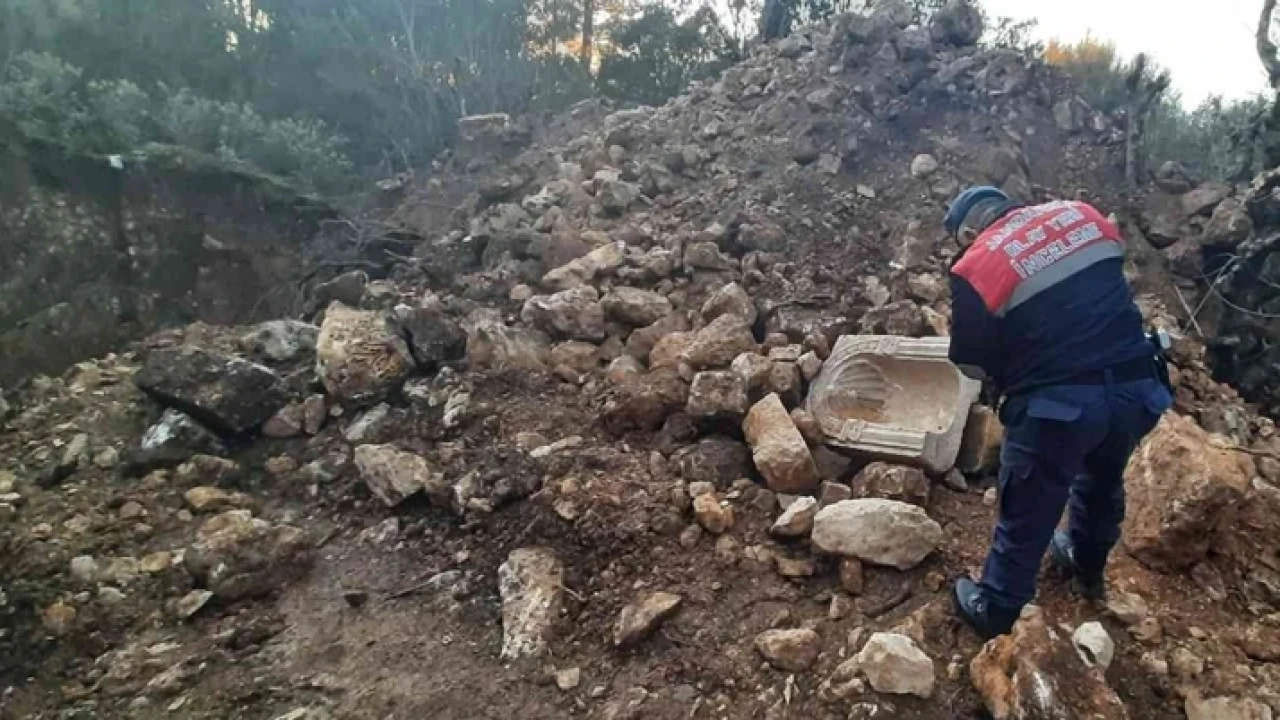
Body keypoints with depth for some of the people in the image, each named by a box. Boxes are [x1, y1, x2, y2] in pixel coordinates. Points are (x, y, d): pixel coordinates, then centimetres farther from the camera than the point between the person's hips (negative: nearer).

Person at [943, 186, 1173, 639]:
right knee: (1103, 481, 31)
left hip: (1059, 404, -5)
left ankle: (994, 612, 33)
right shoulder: (1081, 214, 8)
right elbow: (1104, 289, 20)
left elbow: (972, 364, 0)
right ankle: (1087, 568, 56)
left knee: (1026, 513, 13)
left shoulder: (977, 265, -6)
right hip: (1138, 388, 6)